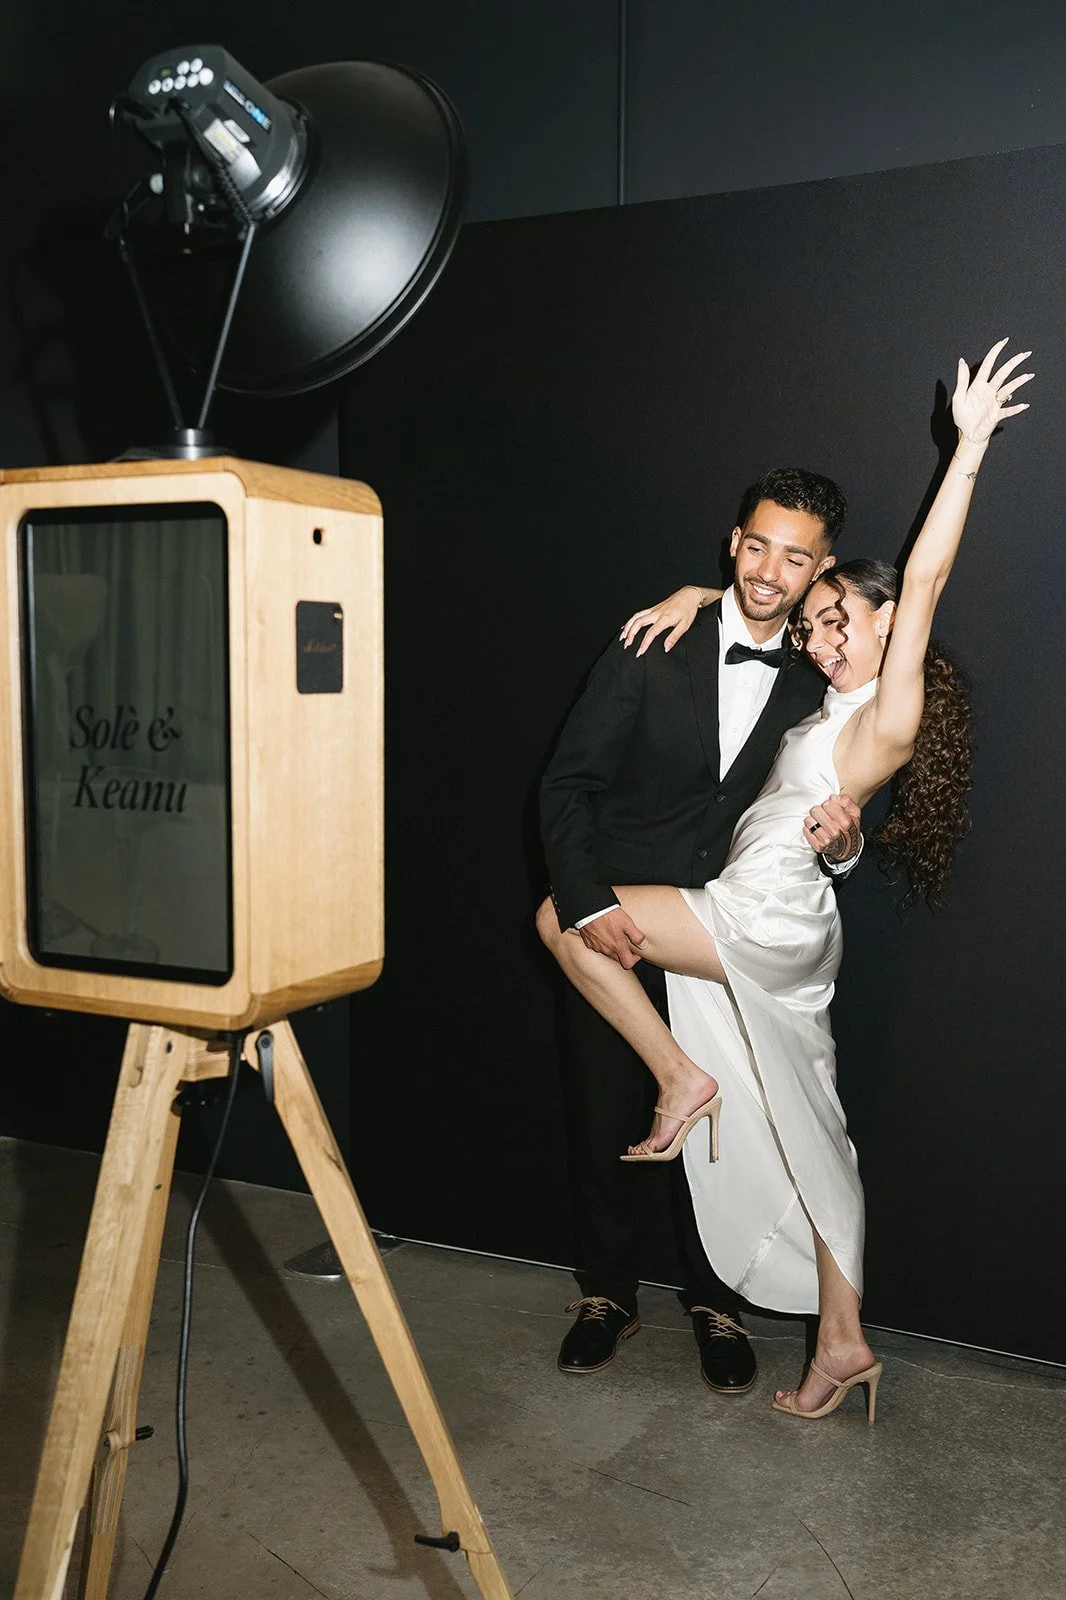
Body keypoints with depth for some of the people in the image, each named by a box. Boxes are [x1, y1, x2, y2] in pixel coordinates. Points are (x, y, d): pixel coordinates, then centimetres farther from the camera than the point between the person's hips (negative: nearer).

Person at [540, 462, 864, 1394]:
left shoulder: (814, 687, 1)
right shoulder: (655, 649, -8)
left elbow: (812, 821, 8)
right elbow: (568, 782, -9)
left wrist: (842, 840, -16)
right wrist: (587, 906, -19)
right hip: (612, 930, -1)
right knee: (605, 1123, 10)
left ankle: (714, 1302, 30)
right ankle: (608, 1295, 31)